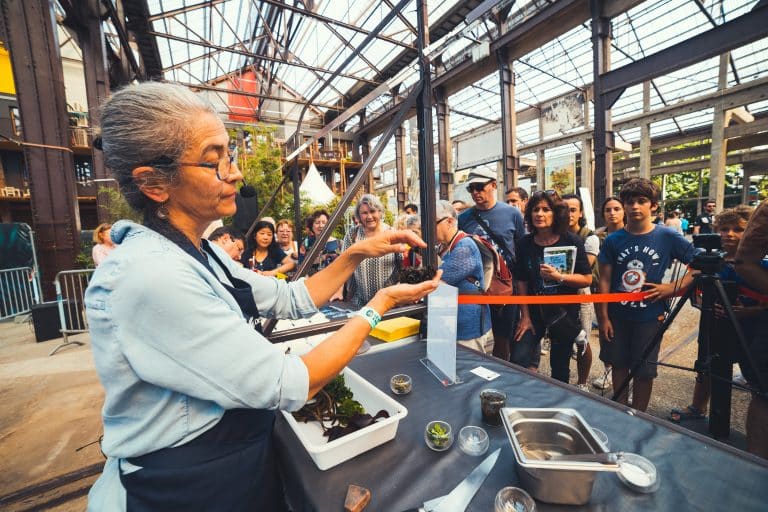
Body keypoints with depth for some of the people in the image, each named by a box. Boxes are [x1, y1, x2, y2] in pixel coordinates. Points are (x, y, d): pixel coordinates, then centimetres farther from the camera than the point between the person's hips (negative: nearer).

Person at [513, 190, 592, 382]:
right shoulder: (525, 243, -4)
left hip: (564, 311, -1)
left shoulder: (571, 241, -10)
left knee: (560, 367, 14)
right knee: (517, 362, -6)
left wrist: (559, 276, -26)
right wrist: (525, 316, -2)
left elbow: (587, 279, -8)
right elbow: (522, 281, 0)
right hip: (534, 310, 2)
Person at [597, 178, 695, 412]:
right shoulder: (613, 240, -4)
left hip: (649, 315, -1)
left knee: (644, 370, 11)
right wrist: (603, 317, -4)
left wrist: (673, 287, -13)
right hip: (618, 315, 1)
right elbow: (605, 280, -3)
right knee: (619, 364, 16)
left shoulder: (668, 238, -6)